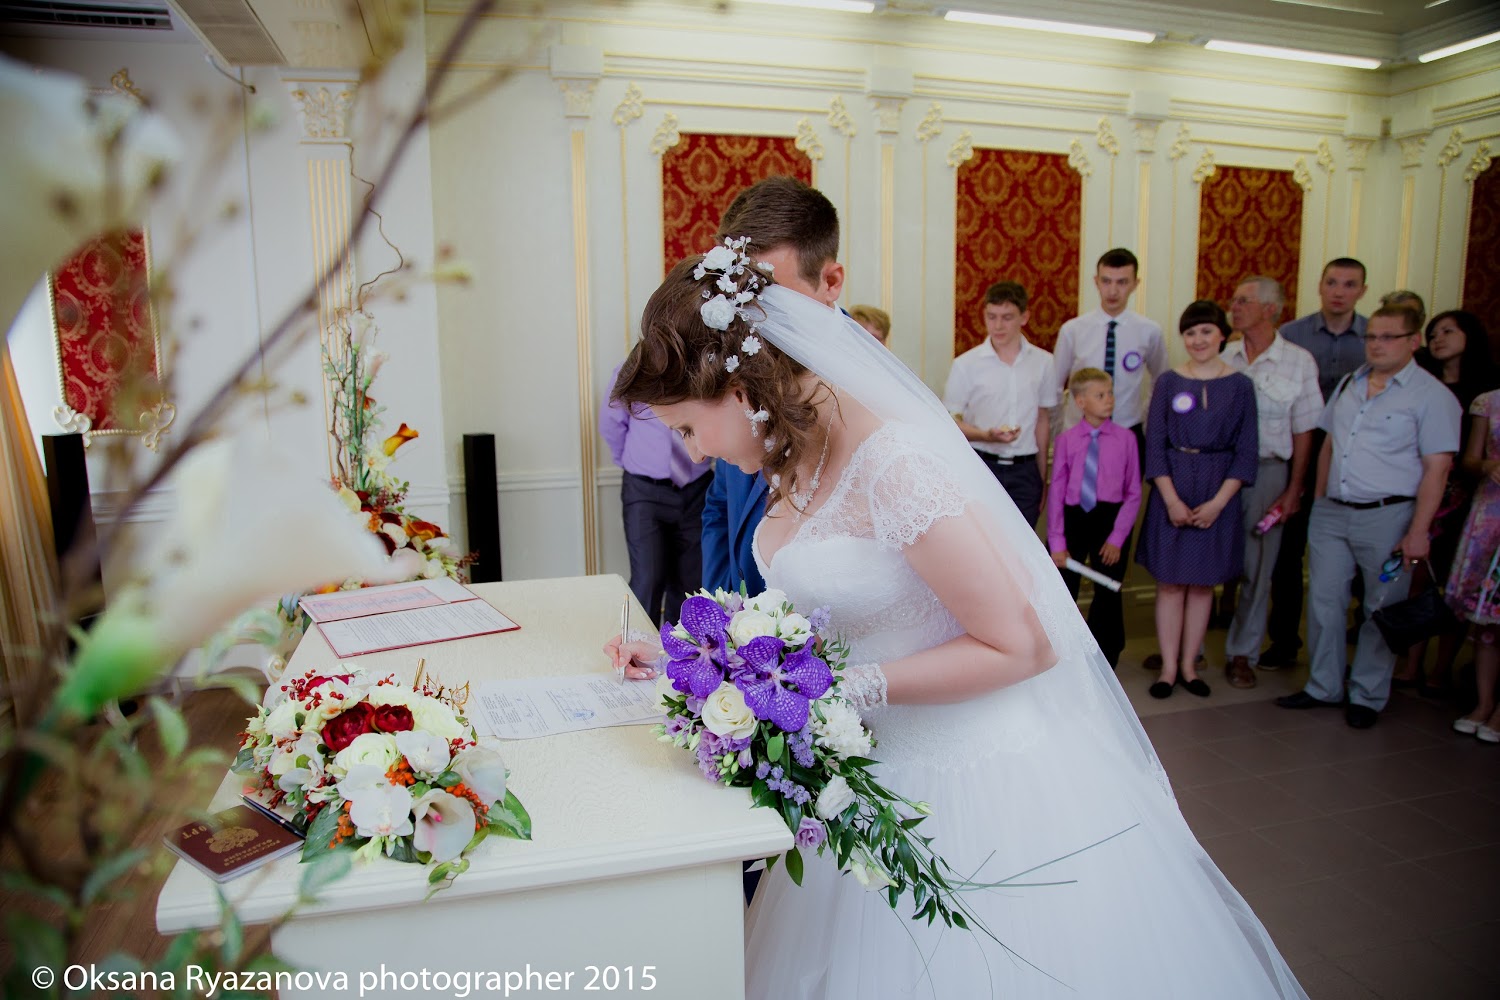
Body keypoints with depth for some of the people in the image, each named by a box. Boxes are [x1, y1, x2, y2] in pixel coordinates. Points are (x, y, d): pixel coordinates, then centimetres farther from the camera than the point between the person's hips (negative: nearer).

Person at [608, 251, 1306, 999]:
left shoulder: (894, 464, -27)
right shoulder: (798, 458, 1)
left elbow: (1022, 646, -22)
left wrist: (850, 687, -24)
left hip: (975, 779, -8)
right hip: (878, 766, 8)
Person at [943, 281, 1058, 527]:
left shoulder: (1043, 362, 3)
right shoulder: (965, 364, -5)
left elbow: (1043, 420, 10)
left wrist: (1042, 476, 12)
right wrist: (987, 435, -21)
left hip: (1024, 470, 2)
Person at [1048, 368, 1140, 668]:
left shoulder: (1125, 438, -4)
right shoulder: (1066, 440, -3)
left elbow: (1133, 493, -2)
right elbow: (1056, 492, -3)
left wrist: (1117, 537, -9)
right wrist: (1057, 541, -7)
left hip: (1110, 519, 0)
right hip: (1073, 519, 0)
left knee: (1107, 595, 11)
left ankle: (1103, 663, 29)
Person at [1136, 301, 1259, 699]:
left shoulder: (1240, 386, 1)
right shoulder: (1168, 382, 1)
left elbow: (1246, 451, 0)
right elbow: (1155, 444, -2)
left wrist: (1217, 502, -9)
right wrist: (1172, 500, -10)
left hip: (1218, 493, 1)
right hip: (1172, 490, 0)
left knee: (1203, 583, 8)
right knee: (1170, 581, 3)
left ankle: (1189, 665, 20)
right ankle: (1168, 667, 13)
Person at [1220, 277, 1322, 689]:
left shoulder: (1298, 362, -2)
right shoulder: (1223, 358, 3)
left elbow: (1303, 432, 0)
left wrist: (1293, 491, -3)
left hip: (1266, 472, -1)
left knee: (1257, 568, 7)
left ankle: (1242, 654, 20)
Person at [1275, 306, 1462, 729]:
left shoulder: (1432, 395, -6)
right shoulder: (1348, 385, 12)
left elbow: (1437, 468, -10)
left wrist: (1417, 531, -14)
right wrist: (1318, 499, 12)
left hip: (1388, 516, -5)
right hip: (1331, 513, 5)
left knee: (1381, 610, 6)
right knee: (1324, 601, 9)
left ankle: (1367, 697, 19)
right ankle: (1323, 687, 22)